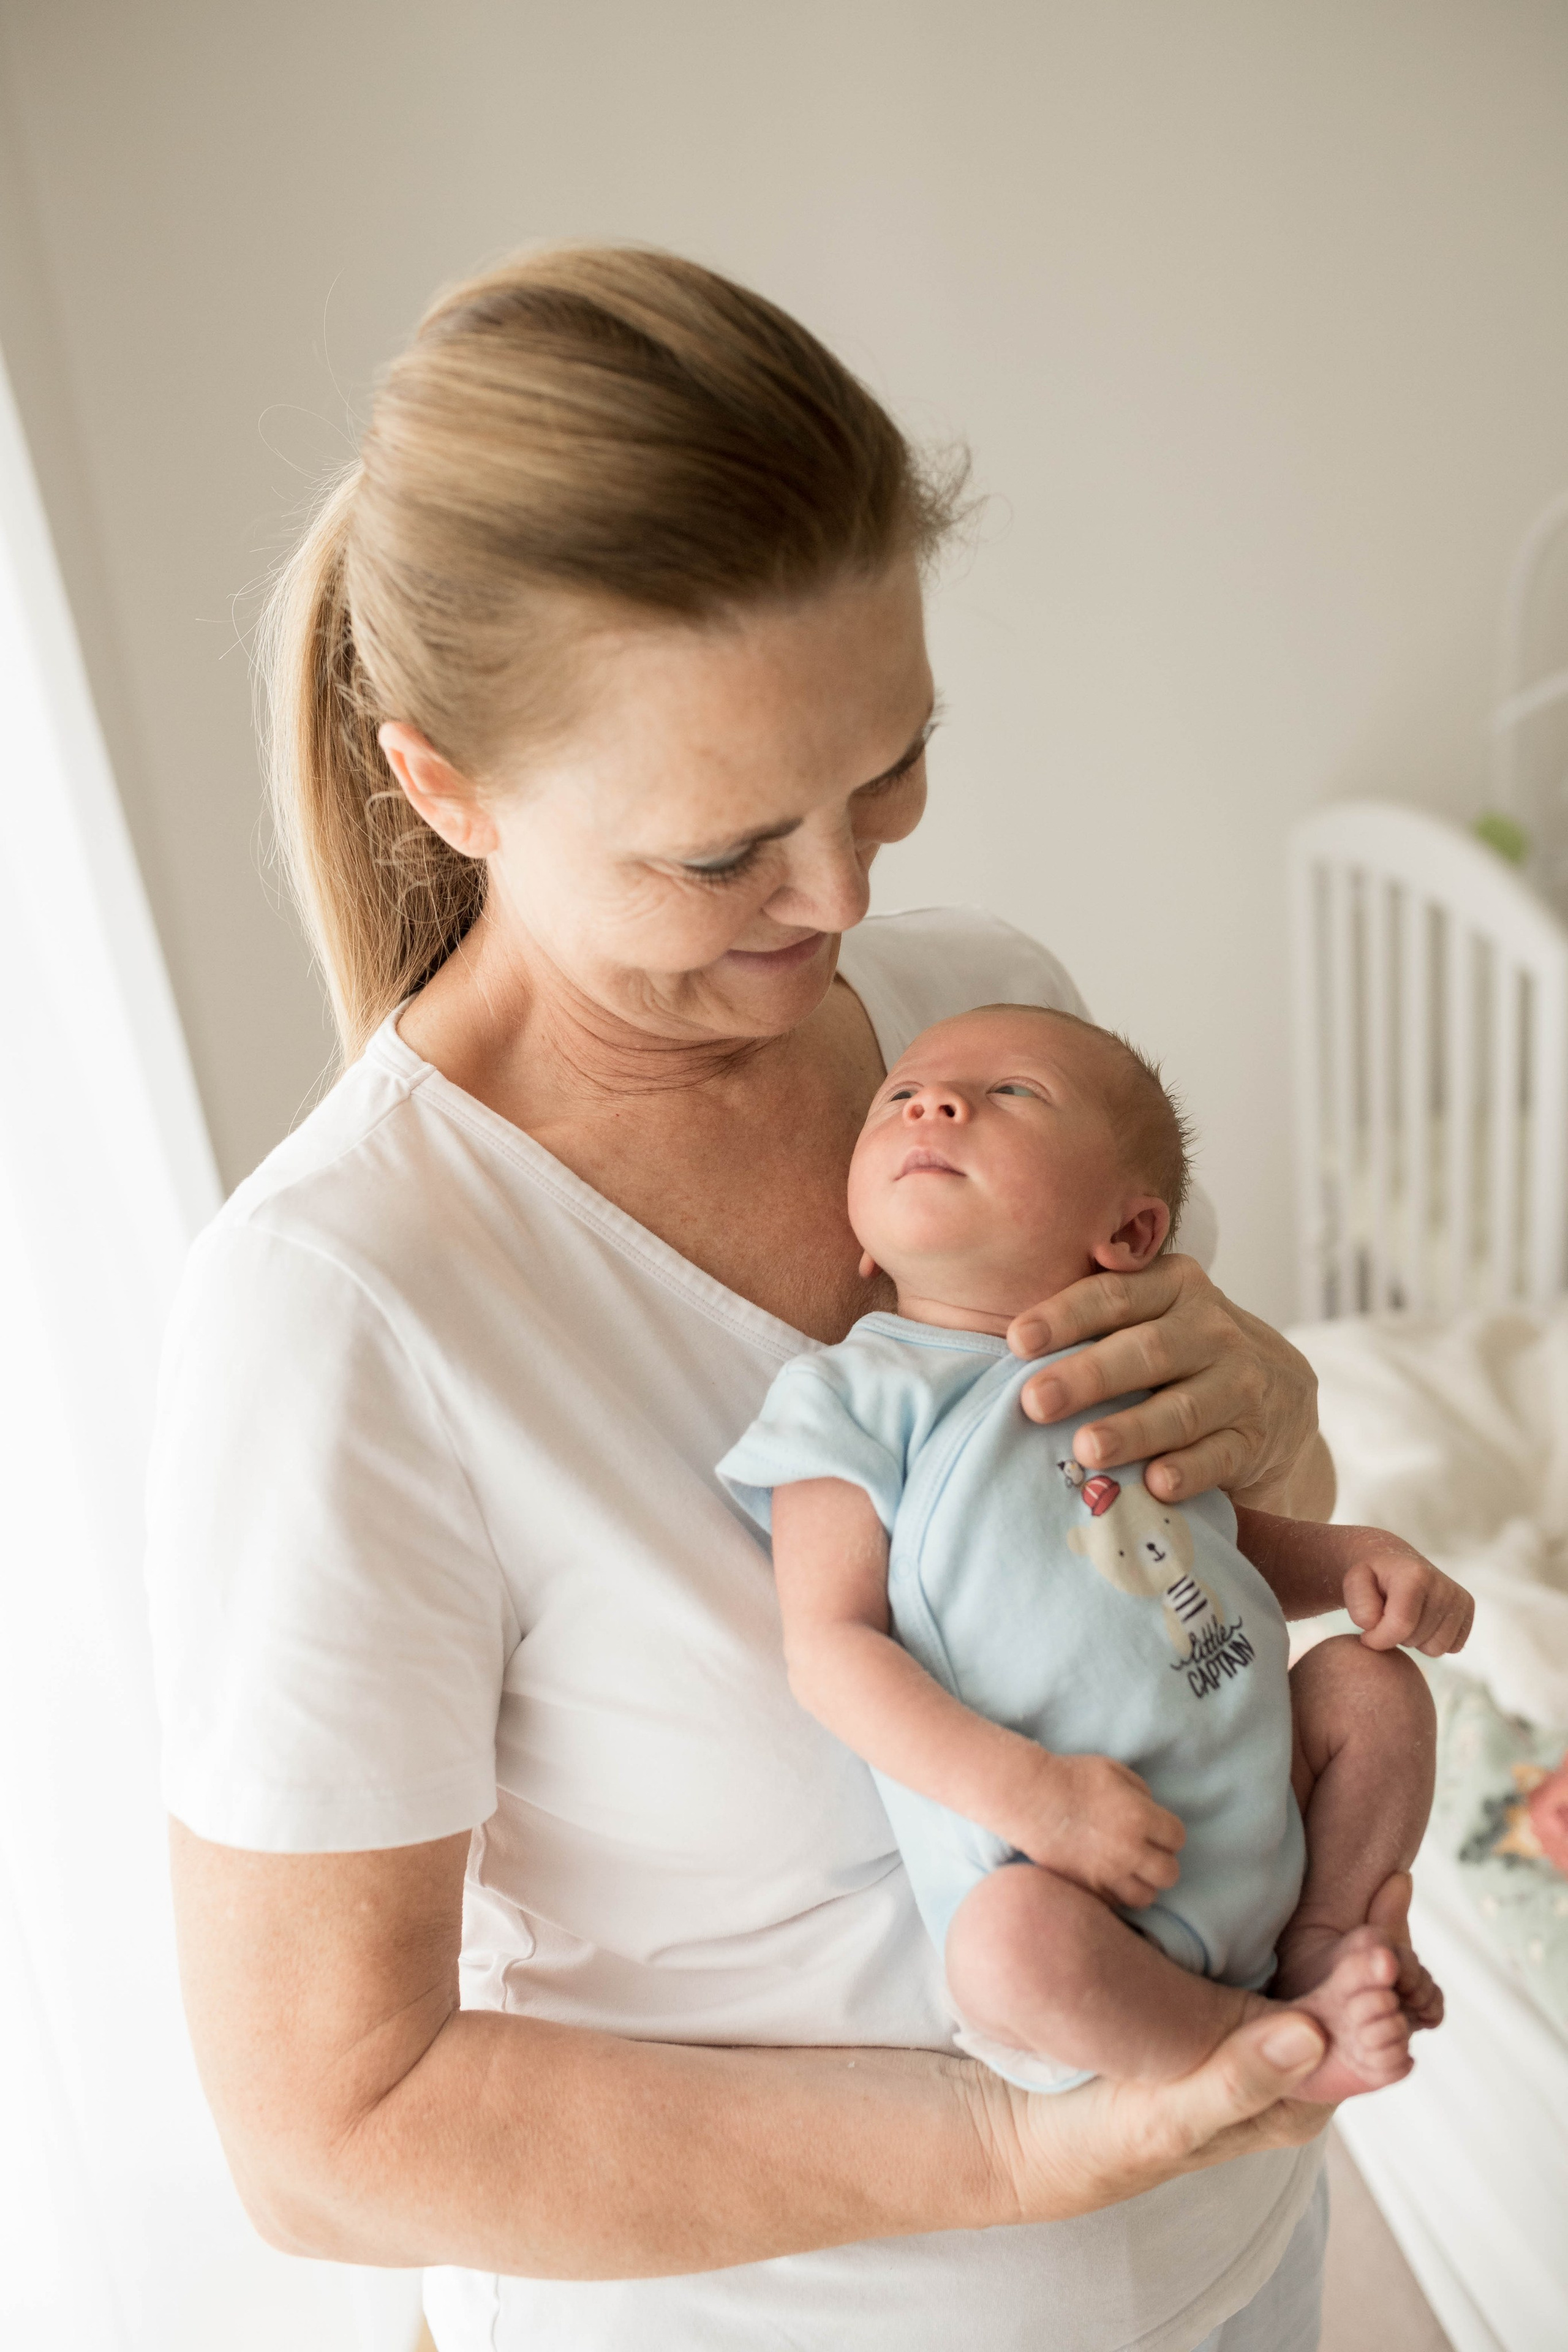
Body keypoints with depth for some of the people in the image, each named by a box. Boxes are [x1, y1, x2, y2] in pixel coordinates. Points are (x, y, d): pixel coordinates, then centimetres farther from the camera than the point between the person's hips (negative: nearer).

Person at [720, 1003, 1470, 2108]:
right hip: (1075, 1882, -6)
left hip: (1260, 1806, 6)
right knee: (1013, 1937, -33)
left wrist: (1358, 1555, 3)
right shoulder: (854, 1395, -9)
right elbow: (831, 1645, -15)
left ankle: (1326, 1939, 16)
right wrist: (1023, 1790, -26)